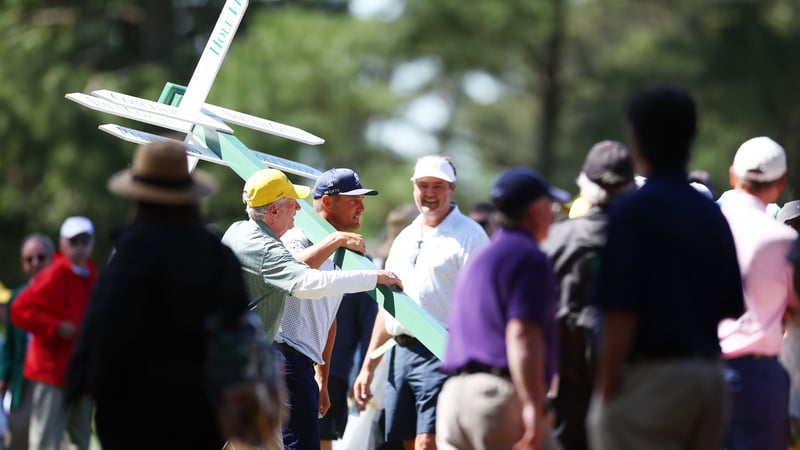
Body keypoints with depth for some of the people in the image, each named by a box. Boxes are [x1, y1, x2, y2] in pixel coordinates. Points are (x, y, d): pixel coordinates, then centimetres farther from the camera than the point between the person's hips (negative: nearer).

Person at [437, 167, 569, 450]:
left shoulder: (477, 260, 24)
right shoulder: (530, 257, -5)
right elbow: (521, 334, -17)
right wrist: (533, 406, -22)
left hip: (453, 394, 9)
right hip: (500, 394, -9)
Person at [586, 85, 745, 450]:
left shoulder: (634, 211, -10)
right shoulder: (712, 213, 11)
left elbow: (620, 313, -16)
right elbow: (733, 309, 14)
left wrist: (606, 390, -10)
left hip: (651, 377, -7)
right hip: (710, 376, 7)